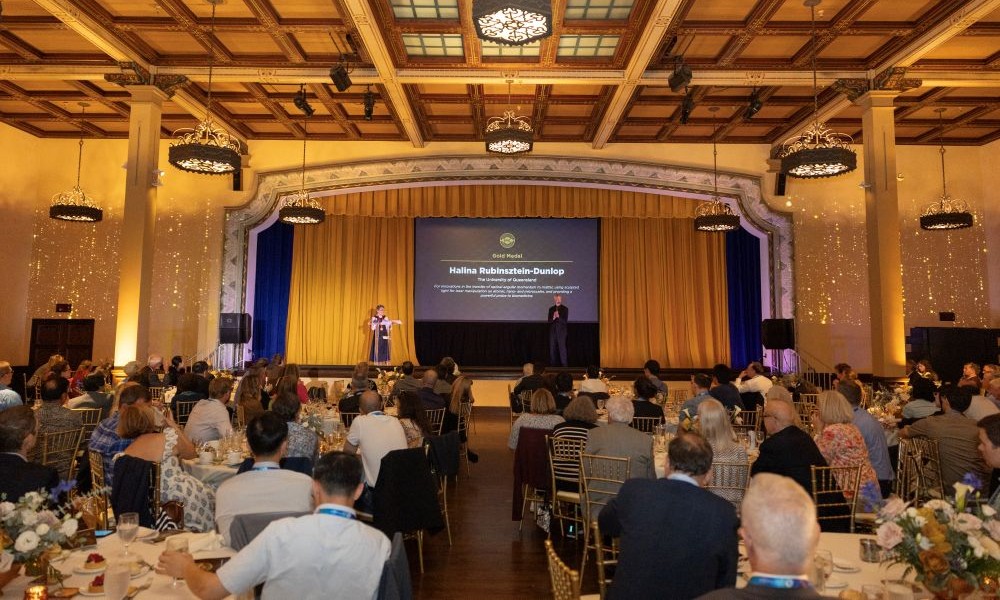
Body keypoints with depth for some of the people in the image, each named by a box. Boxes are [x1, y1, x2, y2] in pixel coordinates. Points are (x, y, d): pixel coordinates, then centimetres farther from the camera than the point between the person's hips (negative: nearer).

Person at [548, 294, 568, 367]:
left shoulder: (565, 309, 2)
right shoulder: (551, 309, 12)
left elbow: (565, 321, -5)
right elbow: (549, 321, 7)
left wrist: (558, 317, -22)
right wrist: (553, 318, -14)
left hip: (561, 331, -3)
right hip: (552, 331, 4)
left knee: (562, 348, -7)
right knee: (552, 349, 4)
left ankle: (564, 365, -5)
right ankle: (553, 364, 11)